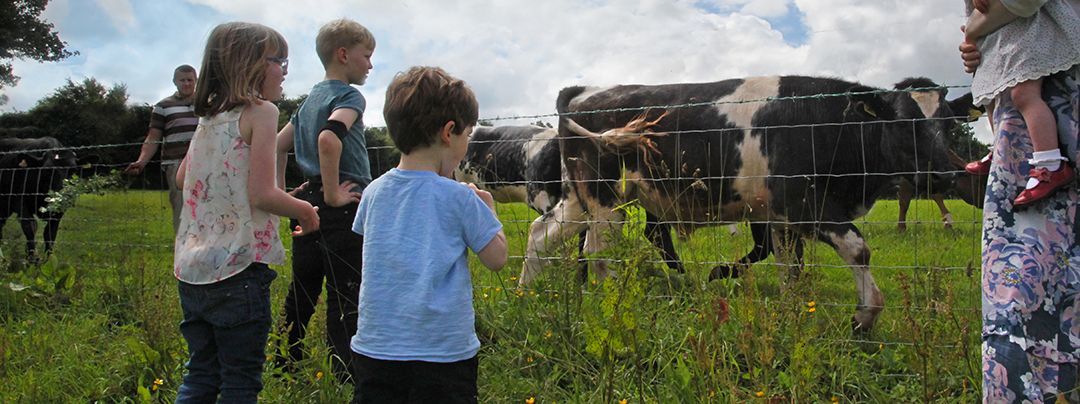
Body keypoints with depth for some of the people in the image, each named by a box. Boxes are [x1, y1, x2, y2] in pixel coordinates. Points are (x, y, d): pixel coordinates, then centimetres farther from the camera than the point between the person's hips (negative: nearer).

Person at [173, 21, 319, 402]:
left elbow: (182, 178, 26)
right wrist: (306, 211, -1)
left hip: (192, 270, 7)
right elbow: (262, 195, -16)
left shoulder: (208, 116, 13)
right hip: (237, 270, -7)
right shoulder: (261, 111, -9)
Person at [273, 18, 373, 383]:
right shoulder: (349, 96, -9)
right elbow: (329, 139, -28)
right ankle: (346, 377, 0)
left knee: (302, 293, 17)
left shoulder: (311, 98, 18)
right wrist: (334, 195, -20)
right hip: (343, 207, -9)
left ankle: (283, 368, 27)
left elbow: (278, 144, 22)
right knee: (345, 298, -4)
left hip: (308, 200, 9)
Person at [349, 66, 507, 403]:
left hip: (375, 347, 4)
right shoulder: (458, 198, -12)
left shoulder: (374, 192, 0)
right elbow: (496, 258, -6)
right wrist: (488, 211, 11)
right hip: (443, 351, -4)